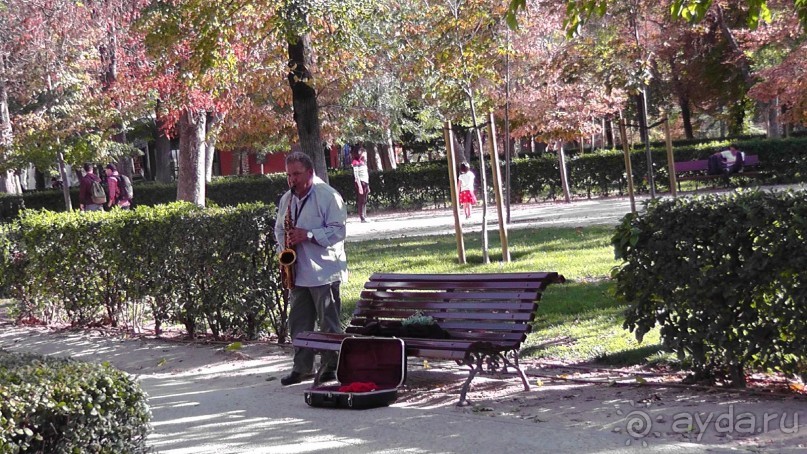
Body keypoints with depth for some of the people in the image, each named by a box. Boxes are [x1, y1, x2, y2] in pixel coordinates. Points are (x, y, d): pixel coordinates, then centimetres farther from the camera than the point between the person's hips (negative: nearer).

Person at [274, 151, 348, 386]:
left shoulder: (328, 196, -9)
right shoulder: (286, 199, 13)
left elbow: (338, 230, -14)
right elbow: (279, 229, 24)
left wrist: (308, 235, -22)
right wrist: (284, 246, 4)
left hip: (323, 271, -7)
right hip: (297, 272, 7)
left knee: (328, 323, -1)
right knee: (299, 322, 10)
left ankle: (330, 367, 7)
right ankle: (302, 366, 19)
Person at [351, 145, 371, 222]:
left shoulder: (363, 162, 17)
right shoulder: (356, 162, -7)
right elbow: (356, 175, -12)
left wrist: (367, 185, 17)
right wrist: (359, 186, -18)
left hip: (365, 183, 8)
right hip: (360, 183, -8)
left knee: (364, 201, 8)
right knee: (361, 201, -6)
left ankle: (365, 217, 11)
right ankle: (362, 218, -7)